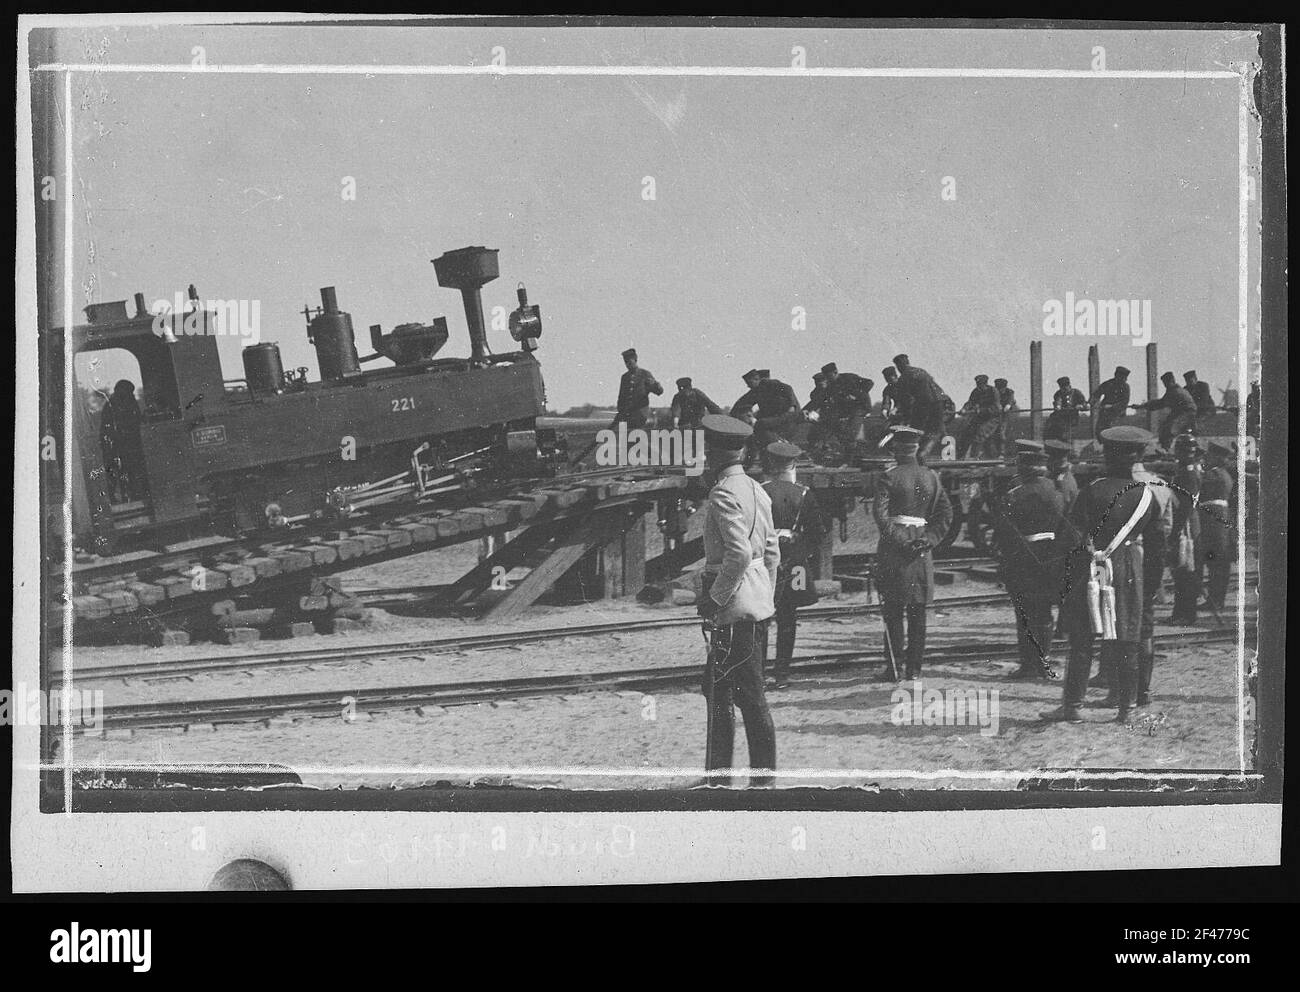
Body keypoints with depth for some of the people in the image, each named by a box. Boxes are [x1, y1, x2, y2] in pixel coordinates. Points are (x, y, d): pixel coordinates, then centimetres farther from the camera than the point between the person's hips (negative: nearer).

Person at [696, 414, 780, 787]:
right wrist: (766, 595, 22)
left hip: (734, 608, -9)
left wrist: (715, 598, -16)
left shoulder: (724, 493, -15)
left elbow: (739, 554, -25)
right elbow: (772, 552, 16)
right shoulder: (756, 490, 12)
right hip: (757, 604, 9)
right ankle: (718, 774, 22)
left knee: (750, 698, -3)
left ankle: (764, 778, 2)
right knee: (717, 689, 16)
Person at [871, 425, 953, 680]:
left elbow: (880, 513, -17)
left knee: (892, 611, 2)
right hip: (921, 553, 4)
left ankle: (894, 666, 0)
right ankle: (914, 668, 8)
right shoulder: (931, 477, 7)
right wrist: (930, 539, -2)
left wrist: (898, 539, -14)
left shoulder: (888, 477, -6)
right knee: (918, 611, 8)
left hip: (893, 551, -3)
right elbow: (946, 513, 3)